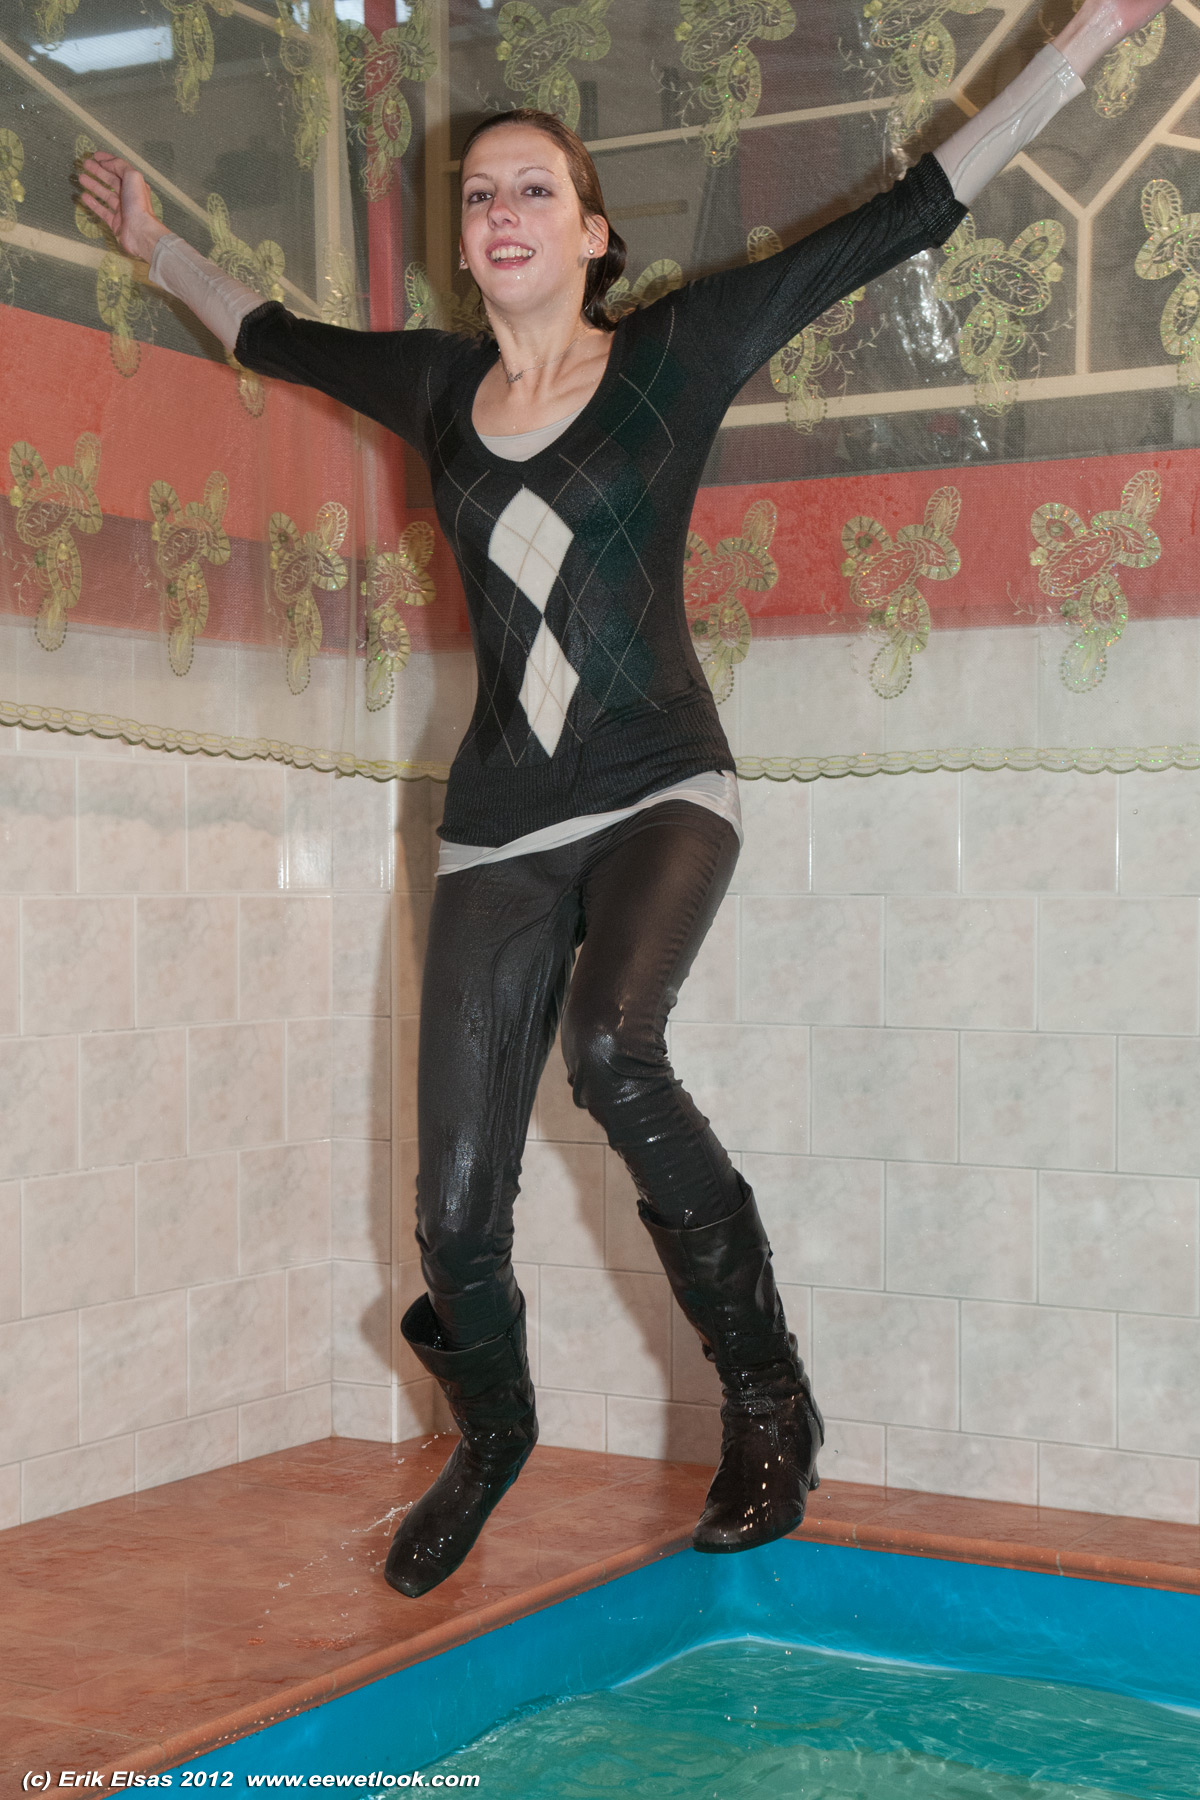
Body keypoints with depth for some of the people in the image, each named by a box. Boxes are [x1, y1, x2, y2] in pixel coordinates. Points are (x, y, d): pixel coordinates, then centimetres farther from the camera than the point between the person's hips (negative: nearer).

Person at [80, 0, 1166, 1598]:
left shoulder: (677, 351, 0)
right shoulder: (434, 386, 10)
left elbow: (906, 218, -1)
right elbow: (271, 337, 30)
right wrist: (155, 245, 39)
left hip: (661, 792, -4)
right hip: (499, 825, 4)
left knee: (611, 1047, -36)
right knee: (456, 1206, 2)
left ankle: (769, 1401, -17)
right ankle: (492, 1434, 34)